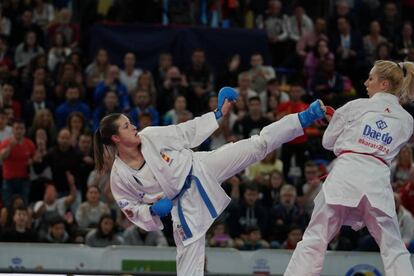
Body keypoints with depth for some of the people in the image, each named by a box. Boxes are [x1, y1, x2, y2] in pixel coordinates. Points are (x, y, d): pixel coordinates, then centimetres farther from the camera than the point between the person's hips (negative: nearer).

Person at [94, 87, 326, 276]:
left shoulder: (150, 137, -9)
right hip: (184, 203, -1)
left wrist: (219, 115, 5)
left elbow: (185, 132, 1)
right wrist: (152, 210, -21)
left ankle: (303, 118, -4)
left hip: (200, 171, 1)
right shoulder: (120, 177, -12)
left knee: (257, 145, -7)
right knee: (189, 257, 0)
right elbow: (131, 208, -1)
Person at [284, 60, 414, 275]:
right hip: (377, 179, 2)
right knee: (393, 248, 9)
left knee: (314, 239, 2)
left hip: (346, 174, -2)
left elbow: (328, 141, 15)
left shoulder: (357, 106, 7)